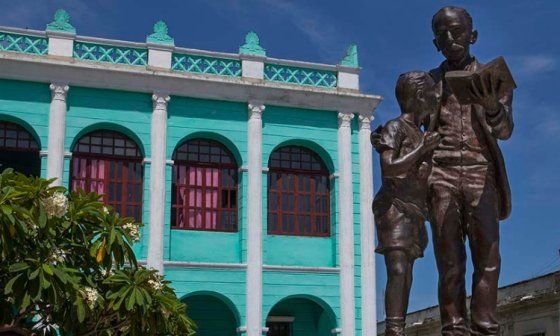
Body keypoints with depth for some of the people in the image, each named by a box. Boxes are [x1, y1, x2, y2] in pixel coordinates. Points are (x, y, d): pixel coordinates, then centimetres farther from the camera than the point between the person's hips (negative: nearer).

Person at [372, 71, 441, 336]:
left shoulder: (420, 135, 21)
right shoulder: (395, 128, -3)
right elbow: (389, 167, -18)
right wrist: (422, 149, -13)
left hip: (414, 212, 9)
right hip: (395, 207, -9)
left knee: (406, 275, 4)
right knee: (398, 271, -20)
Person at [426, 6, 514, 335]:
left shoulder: (492, 79, 13)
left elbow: (505, 130, -1)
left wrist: (491, 105, -22)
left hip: (482, 174, -1)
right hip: (441, 175, 1)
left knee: (487, 257, -10)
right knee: (450, 260, -5)